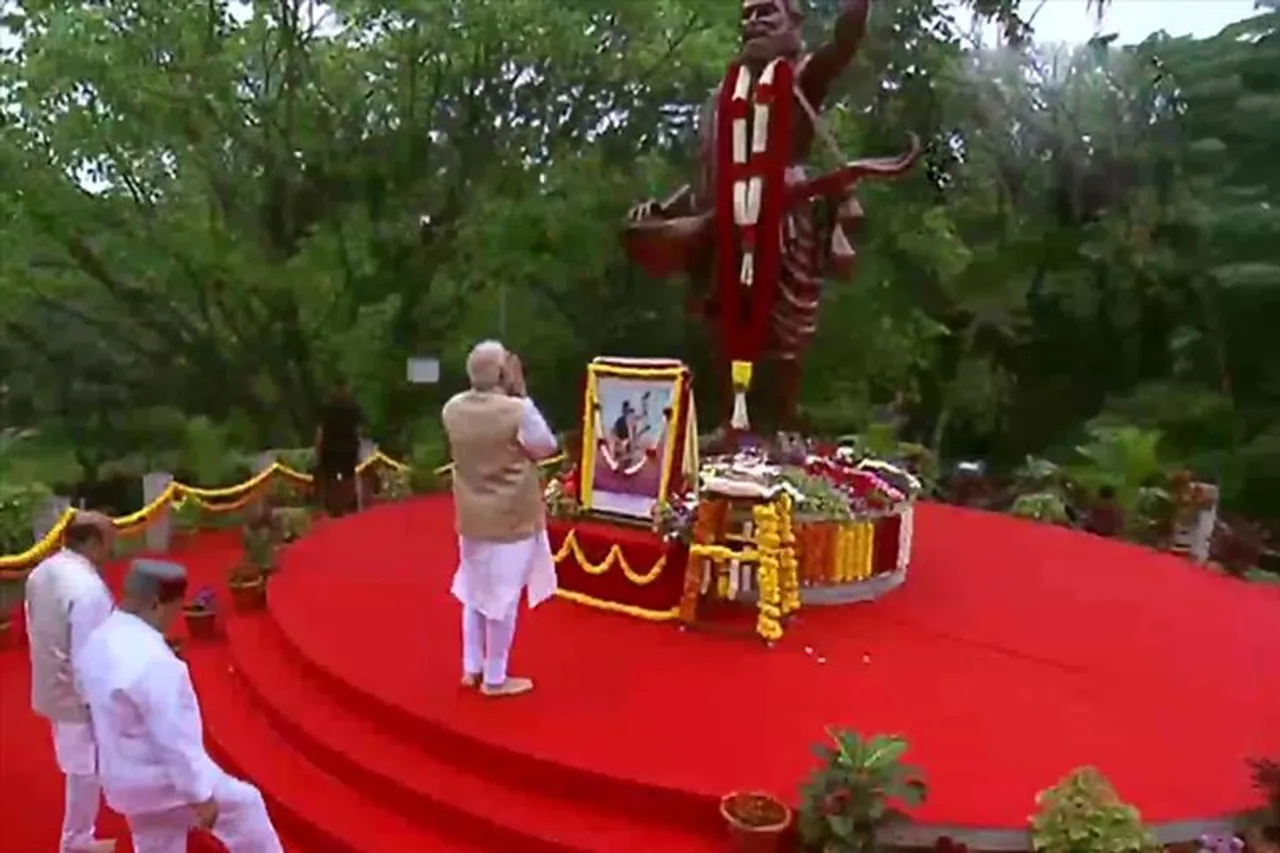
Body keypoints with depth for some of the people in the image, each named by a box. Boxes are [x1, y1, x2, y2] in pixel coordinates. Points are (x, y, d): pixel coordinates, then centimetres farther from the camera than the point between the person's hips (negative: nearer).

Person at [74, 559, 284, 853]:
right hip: (161, 782, -9)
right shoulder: (154, 662, -32)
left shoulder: (98, 641, -2)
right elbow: (176, 740, -27)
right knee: (245, 805, 11)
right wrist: (201, 797, -18)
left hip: (123, 780, 9)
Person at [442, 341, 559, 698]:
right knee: (503, 597, 6)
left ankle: (472, 668, 31)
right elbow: (546, 447, -6)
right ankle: (495, 679, 17)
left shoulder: (453, 408, -4)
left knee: (474, 591, 20)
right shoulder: (518, 410, -22)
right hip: (511, 518, -6)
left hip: (471, 516, 6)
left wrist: (513, 398, 7)